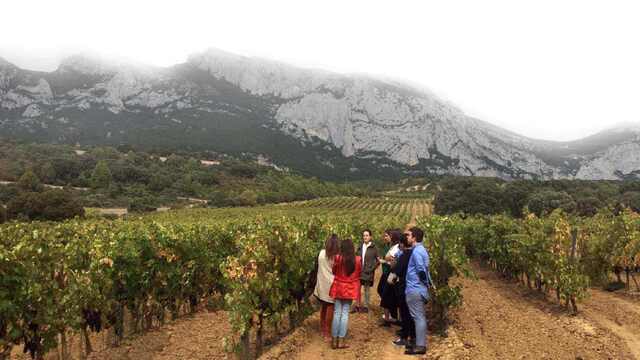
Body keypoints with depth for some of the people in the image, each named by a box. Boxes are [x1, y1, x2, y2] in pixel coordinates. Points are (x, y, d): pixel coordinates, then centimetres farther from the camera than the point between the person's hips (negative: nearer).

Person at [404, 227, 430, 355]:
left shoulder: (416, 251, -18)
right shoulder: (421, 249, 13)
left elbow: (421, 269, -23)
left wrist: (424, 281, -9)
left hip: (415, 289, -10)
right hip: (419, 288, 10)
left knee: (418, 317, -5)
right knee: (420, 316, 14)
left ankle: (420, 346, 0)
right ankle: (421, 343, 22)